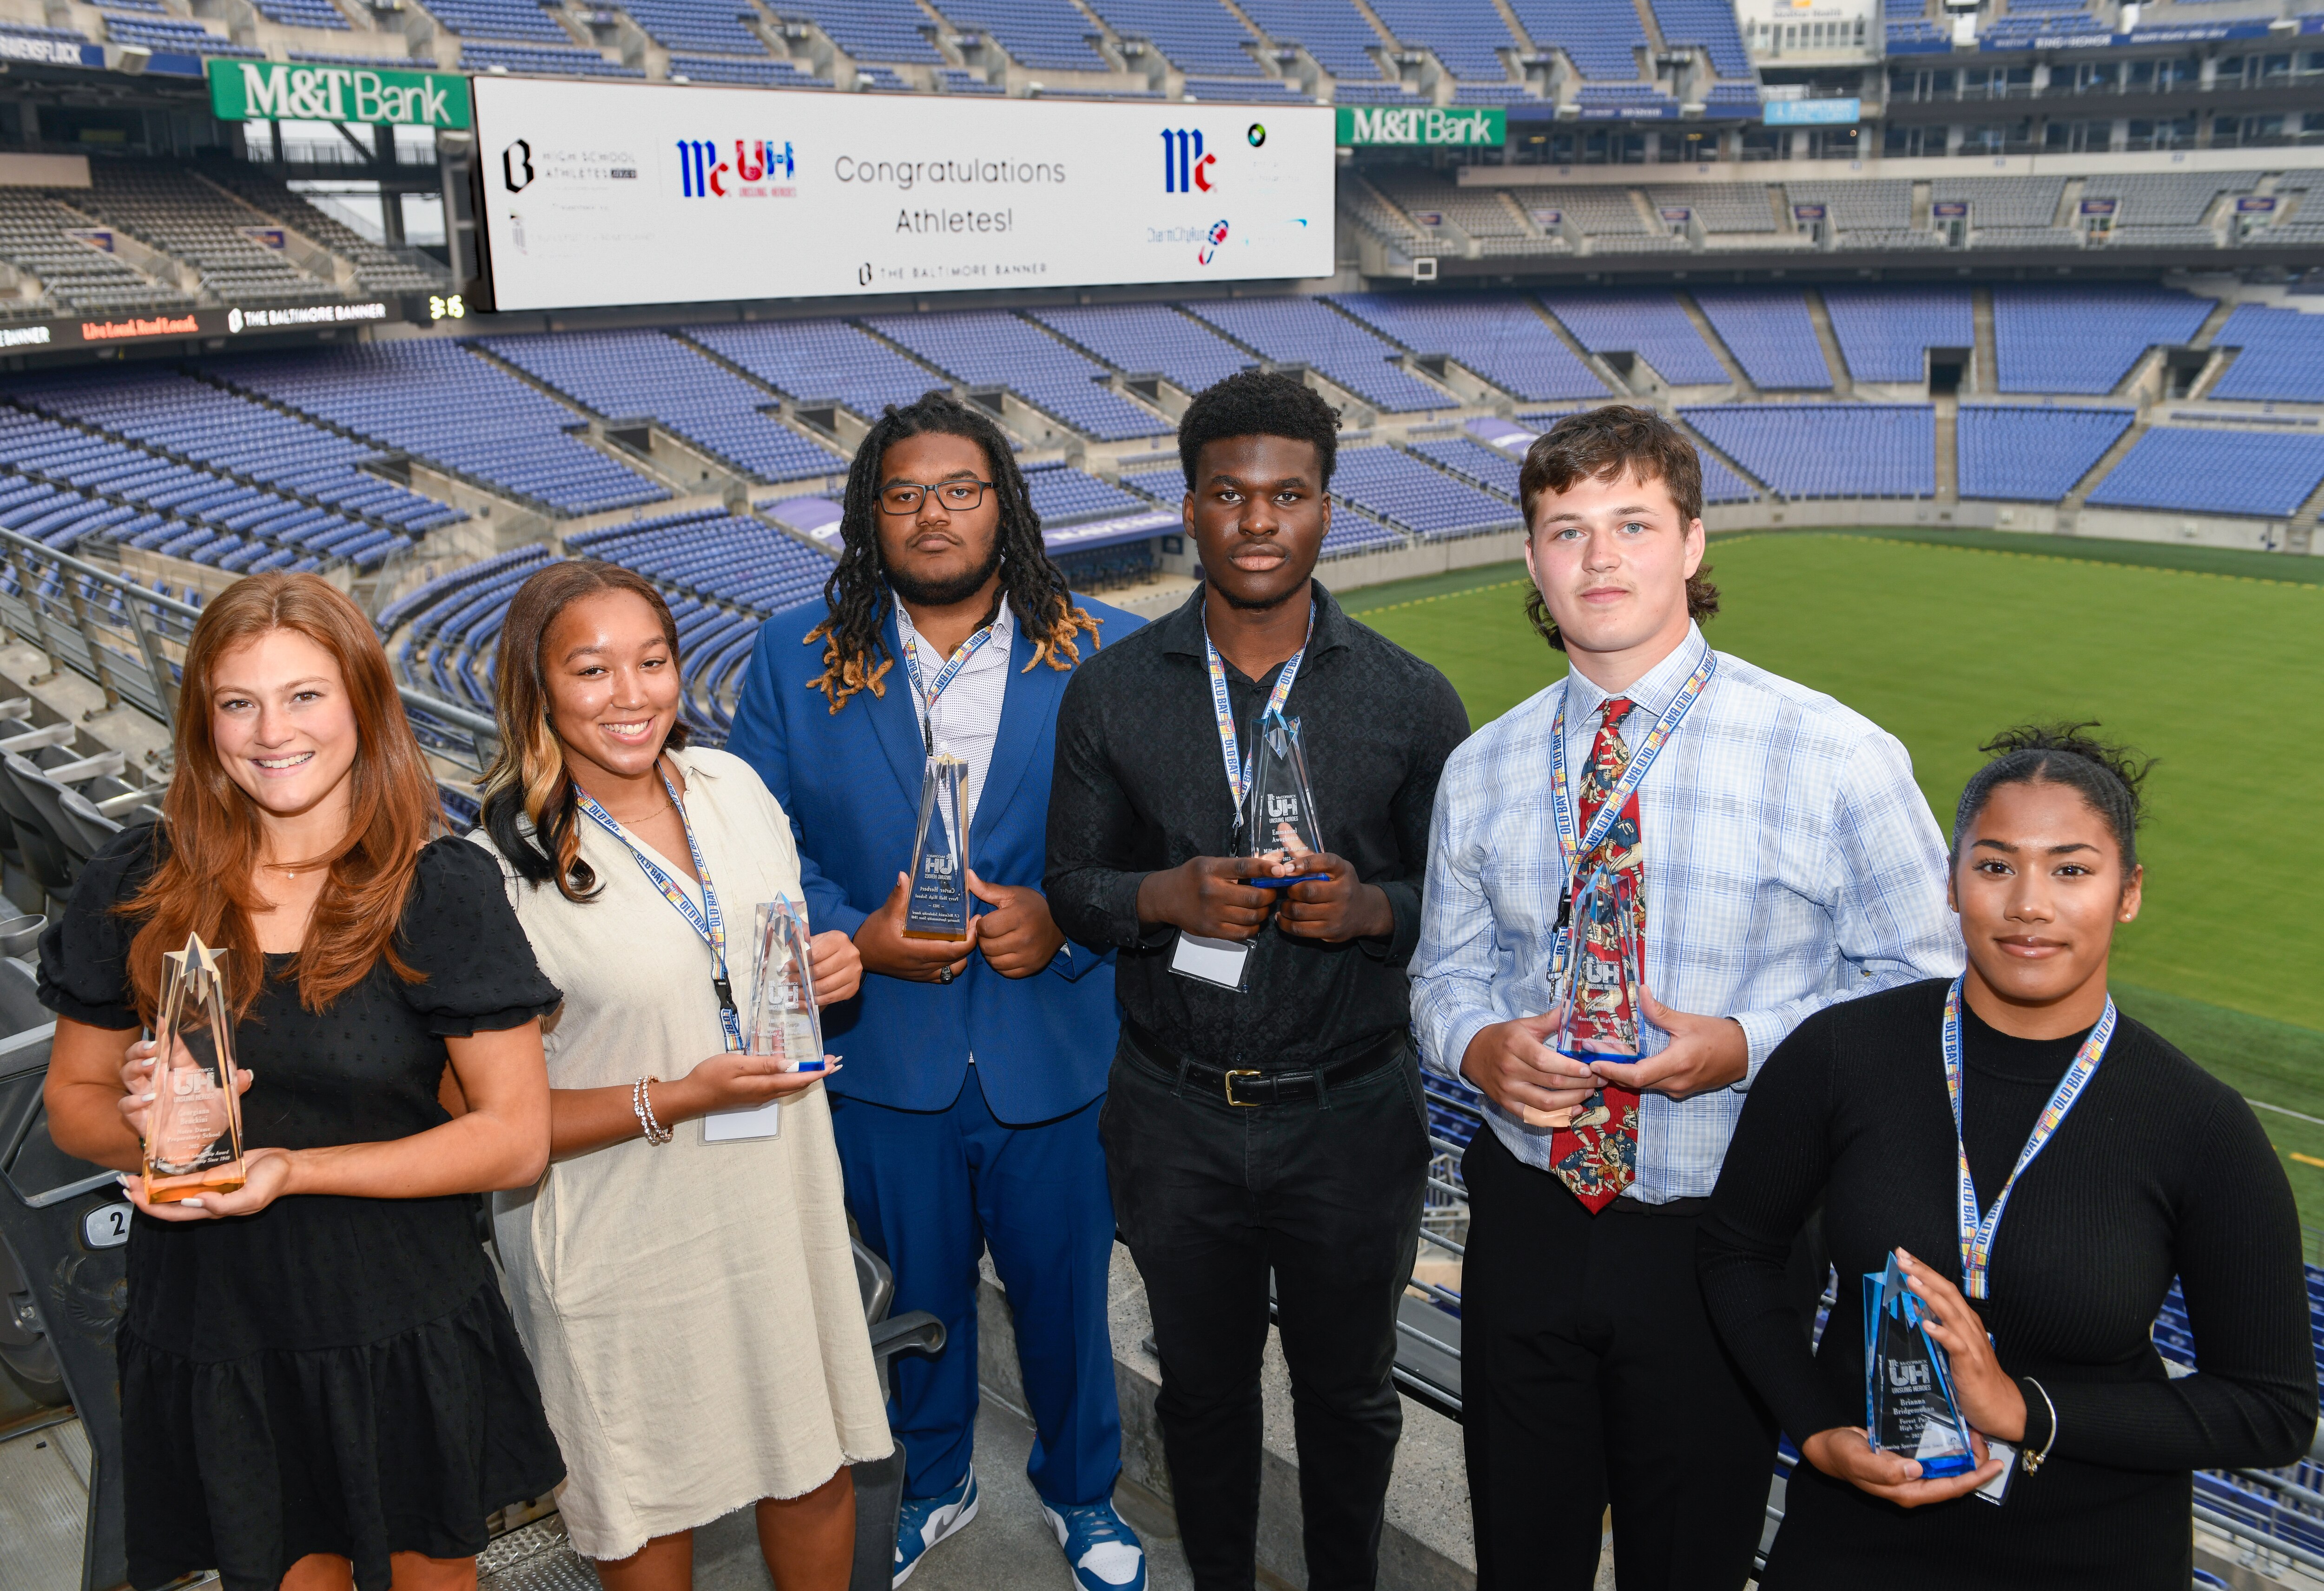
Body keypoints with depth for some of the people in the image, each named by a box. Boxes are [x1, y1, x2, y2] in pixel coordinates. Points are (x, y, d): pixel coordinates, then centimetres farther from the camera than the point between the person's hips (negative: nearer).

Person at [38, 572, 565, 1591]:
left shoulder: (440, 889, -12)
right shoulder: (137, 889, -4)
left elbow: (516, 1138, -12)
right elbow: (71, 1105, 7)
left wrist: (296, 1169, -20)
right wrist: (139, 1118, -16)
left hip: (404, 1338, -1)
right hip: (211, 1343, 2)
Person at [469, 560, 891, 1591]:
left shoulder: (731, 786, 0)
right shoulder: (504, 868, -18)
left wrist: (829, 973, -7)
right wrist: (678, 1098, -24)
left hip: (781, 1205, 5)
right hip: (626, 1244, -5)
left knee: (816, 1466, 19)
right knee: (646, 1505, 16)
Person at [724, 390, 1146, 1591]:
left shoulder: (1103, 653, -4)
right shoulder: (795, 657, -1)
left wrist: (1064, 921, -19)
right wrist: (856, 937, -15)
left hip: (1056, 1053, 0)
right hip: (883, 1054, 1)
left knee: (1063, 1292, 16)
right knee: (920, 1291, 20)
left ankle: (1080, 1491, 44)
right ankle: (932, 1483, 47)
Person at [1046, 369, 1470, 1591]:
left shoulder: (1411, 700, -5)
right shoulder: (1111, 692, -2)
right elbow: (1072, 888, 2)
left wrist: (1367, 905, -21)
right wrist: (1170, 894, -19)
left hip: (1349, 1119, 0)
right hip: (1174, 1118, 1)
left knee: (1347, 1395, 18)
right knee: (1202, 1390, 19)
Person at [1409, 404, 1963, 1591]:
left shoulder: (1836, 760, -11)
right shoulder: (1482, 770, 1)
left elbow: (1925, 977, -6)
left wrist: (1747, 1045, -22)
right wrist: (1482, 1045, -12)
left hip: (1719, 1244, -3)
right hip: (1526, 1218, 3)